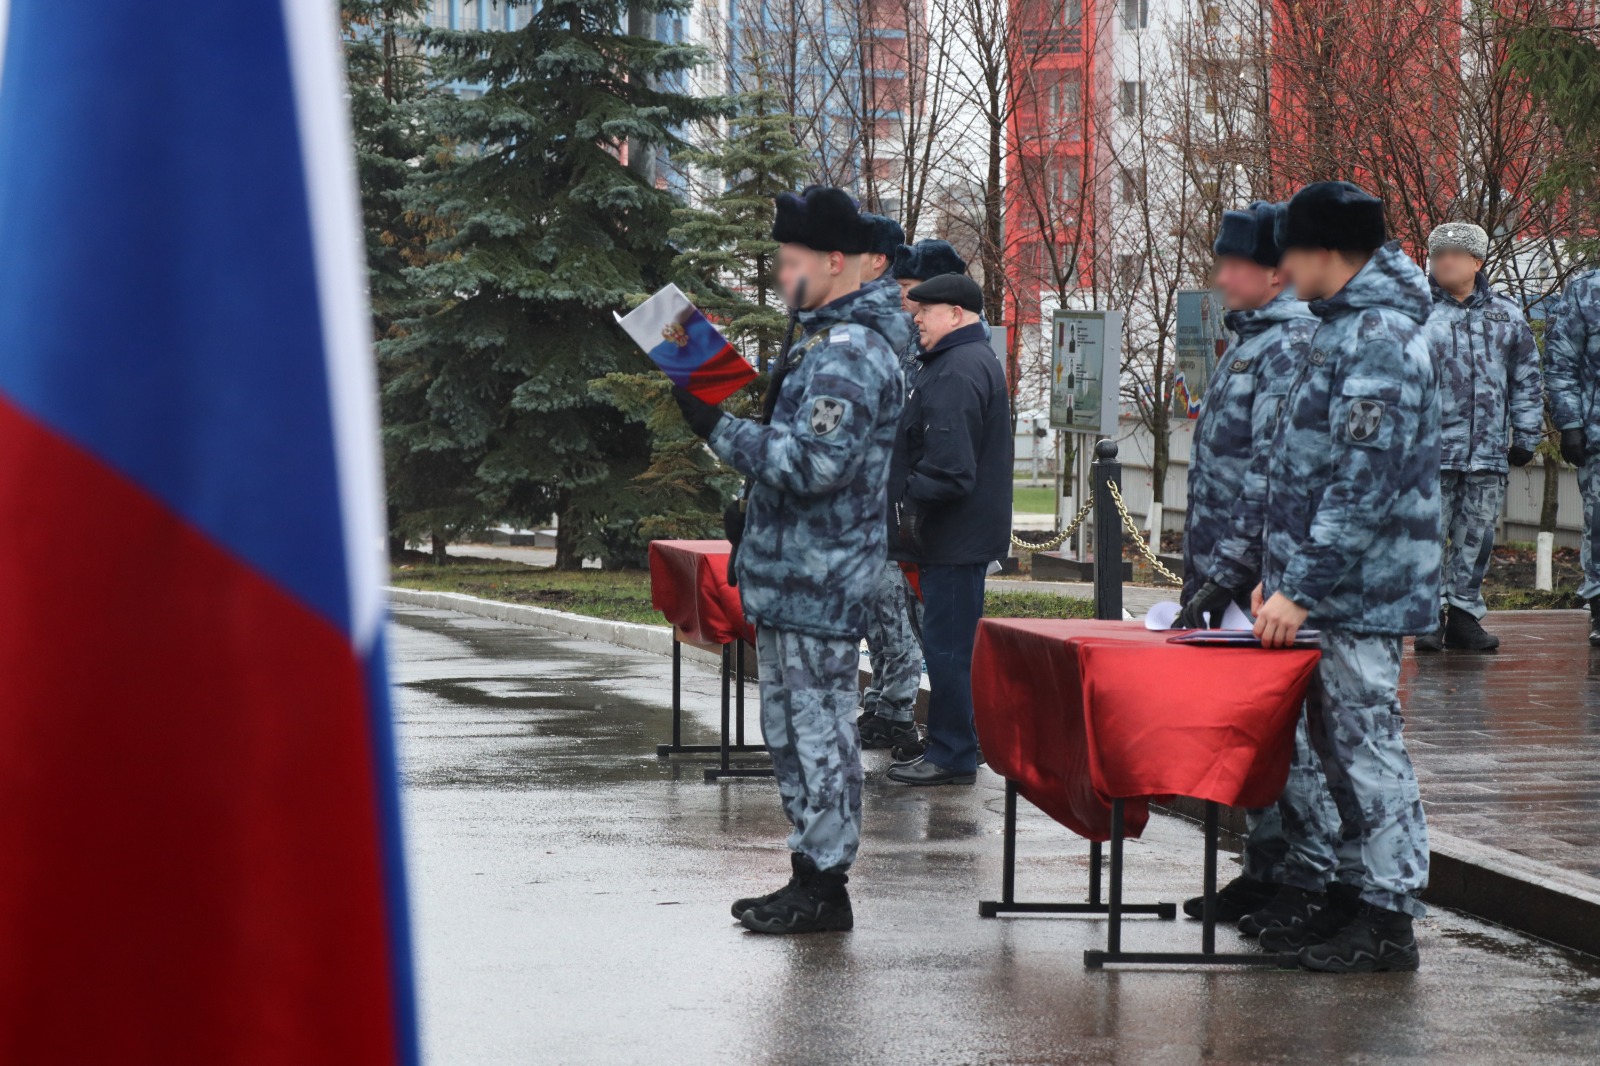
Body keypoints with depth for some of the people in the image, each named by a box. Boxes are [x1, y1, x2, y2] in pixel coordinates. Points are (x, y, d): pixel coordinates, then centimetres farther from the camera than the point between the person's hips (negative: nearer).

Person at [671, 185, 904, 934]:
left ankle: (826, 886, 0)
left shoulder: (849, 355, -17)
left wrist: (719, 430, -20)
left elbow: (812, 464, -26)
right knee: (789, 726, 15)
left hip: (819, 587, -11)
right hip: (790, 580, 11)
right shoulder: (821, 345, 17)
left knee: (818, 727, -5)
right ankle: (810, 871, 22)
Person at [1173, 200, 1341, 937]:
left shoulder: (1293, 345, -14)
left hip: (1264, 579, -10)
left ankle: (1311, 883, -2)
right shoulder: (1248, 342, 18)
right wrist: (1202, 573, 20)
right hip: (1232, 581, 10)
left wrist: (1222, 575, -20)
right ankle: (1266, 871, 20)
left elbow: (1274, 474, -20)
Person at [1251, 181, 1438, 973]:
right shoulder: (1346, 329, 16)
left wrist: (1303, 590, -21)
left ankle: (1388, 919, -2)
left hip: (1362, 595, -10)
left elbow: (1365, 483, -22)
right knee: (1341, 744, 14)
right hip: (1331, 592, 10)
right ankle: (1354, 899, 21)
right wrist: (1280, 574, 19)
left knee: (1366, 743, -7)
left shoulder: (1380, 339, -17)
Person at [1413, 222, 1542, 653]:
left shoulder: (1507, 316, 11)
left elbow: (1526, 381, 16)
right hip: (1429, 449, -3)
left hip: (1488, 451, 3)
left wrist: (1525, 436, 11)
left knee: (1475, 538, 7)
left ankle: (1464, 616, 14)